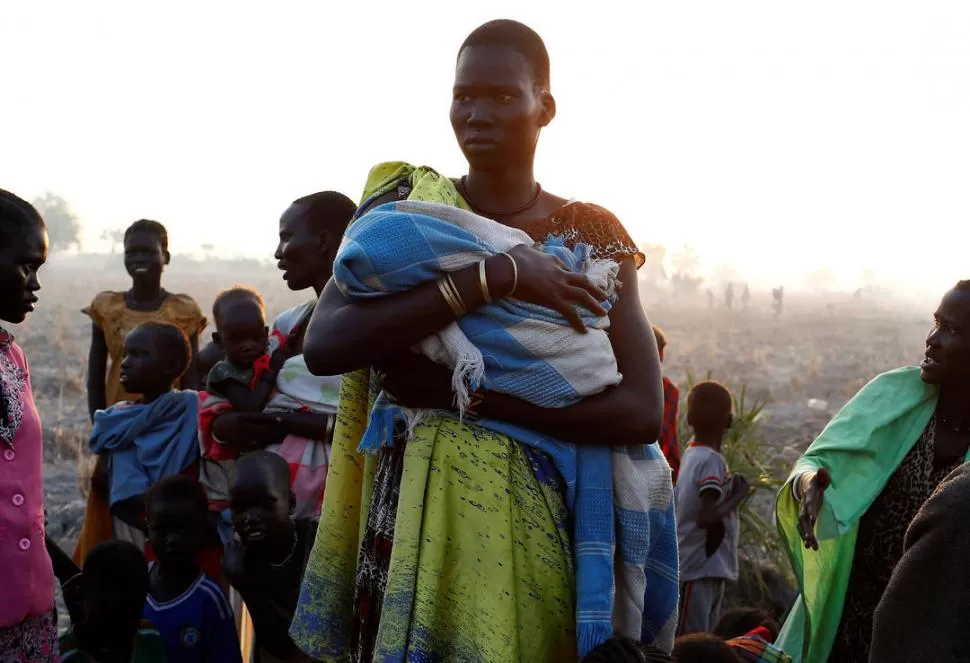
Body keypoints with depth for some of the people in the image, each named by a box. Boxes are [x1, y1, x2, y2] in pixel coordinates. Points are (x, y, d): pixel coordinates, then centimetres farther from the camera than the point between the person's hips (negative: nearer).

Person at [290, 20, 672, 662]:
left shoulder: (589, 235, -1)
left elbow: (642, 413, -12)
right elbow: (324, 344, -19)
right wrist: (494, 274, -22)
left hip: (538, 523, 0)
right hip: (412, 512, 0)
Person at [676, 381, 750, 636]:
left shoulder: (692, 453, 10)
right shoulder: (712, 461, -16)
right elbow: (706, 517, -25)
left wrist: (729, 492, 10)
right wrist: (739, 496, -13)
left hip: (707, 566, 9)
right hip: (701, 568, -9)